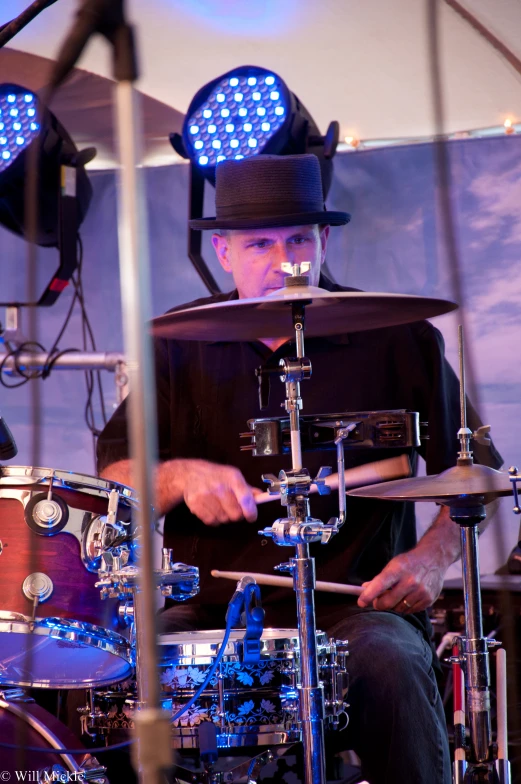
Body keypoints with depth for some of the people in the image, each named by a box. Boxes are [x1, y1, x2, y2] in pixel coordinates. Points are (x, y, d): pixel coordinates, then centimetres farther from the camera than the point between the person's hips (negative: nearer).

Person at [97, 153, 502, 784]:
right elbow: (114, 477, 8)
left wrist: (434, 555, -8)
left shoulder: (395, 337, 3)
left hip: (353, 602, -1)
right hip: (209, 607, 2)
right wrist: (178, 477, -14)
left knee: (390, 665, -34)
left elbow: (474, 470, 9)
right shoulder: (180, 343, 10)